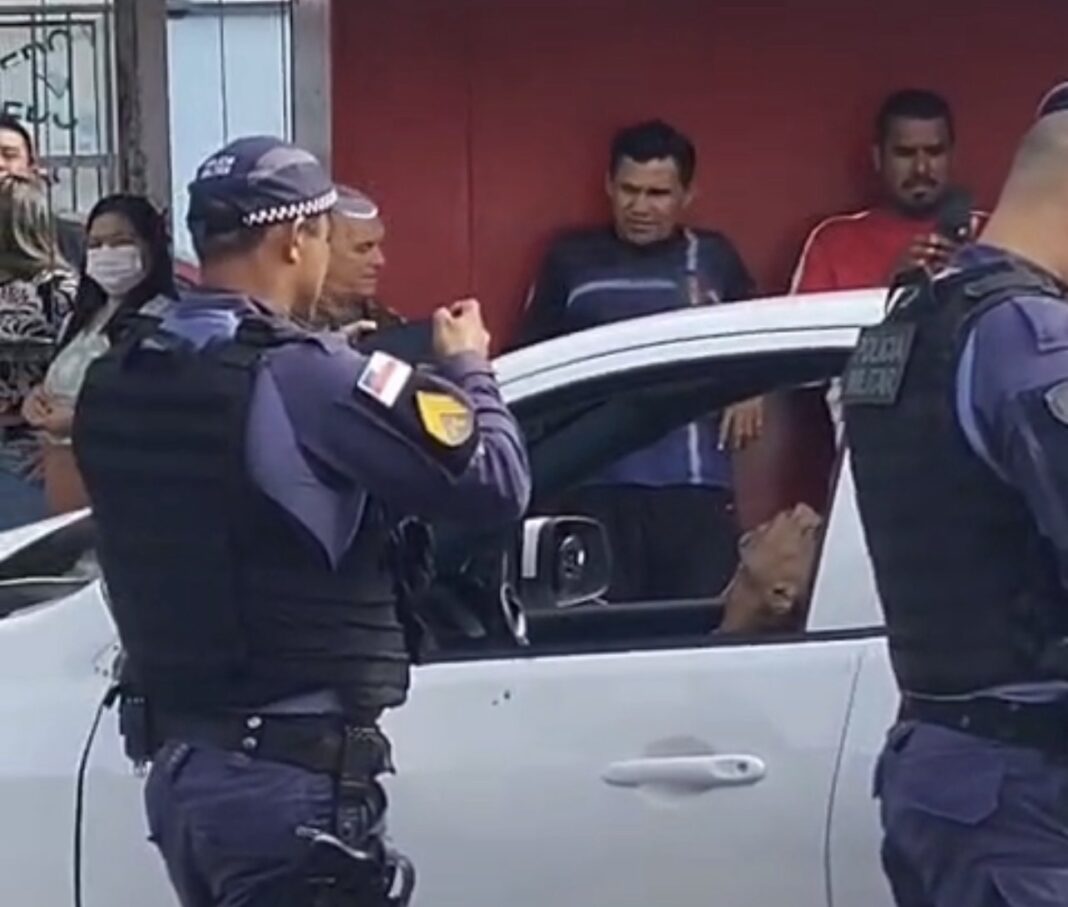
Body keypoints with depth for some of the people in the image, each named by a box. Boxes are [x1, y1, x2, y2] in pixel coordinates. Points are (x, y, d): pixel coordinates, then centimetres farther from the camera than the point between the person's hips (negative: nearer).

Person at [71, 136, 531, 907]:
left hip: (178, 761, 8)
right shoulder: (304, 381, -18)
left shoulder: (115, 381, 5)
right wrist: (468, 369, 4)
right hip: (291, 777, -8)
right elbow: (499, 484, -14)